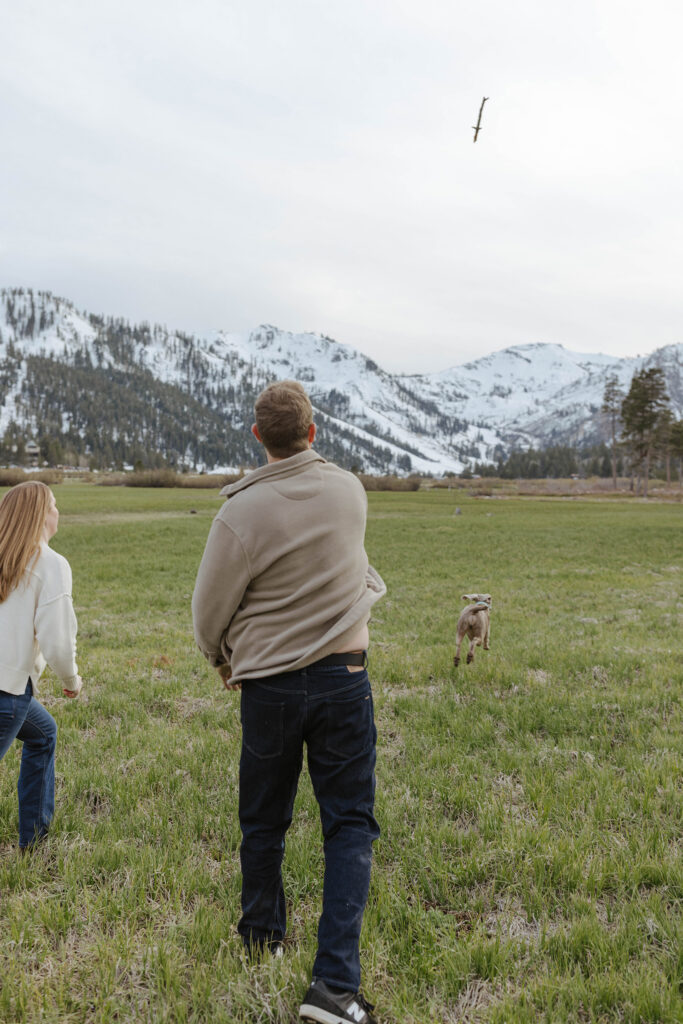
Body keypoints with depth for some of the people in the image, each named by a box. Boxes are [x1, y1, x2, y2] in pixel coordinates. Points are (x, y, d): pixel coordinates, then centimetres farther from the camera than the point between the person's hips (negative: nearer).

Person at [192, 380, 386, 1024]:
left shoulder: (241, 513, -15)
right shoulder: (350, 491, -4)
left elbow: (208, 612, -5)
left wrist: (222, 659, 14)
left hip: (268, 686, -1)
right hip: (344, 677, 1)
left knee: (263, 820, 19)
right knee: (349, 823, 8)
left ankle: (262, 934, 40)